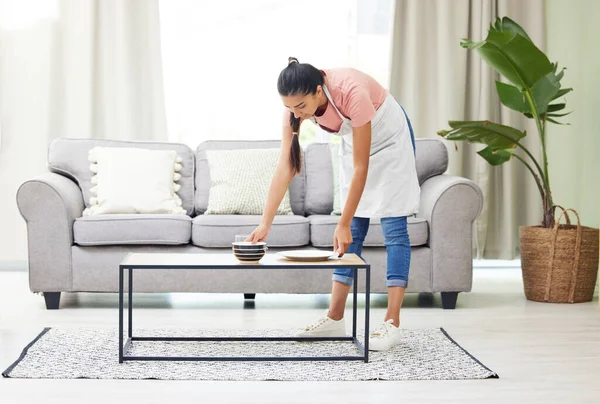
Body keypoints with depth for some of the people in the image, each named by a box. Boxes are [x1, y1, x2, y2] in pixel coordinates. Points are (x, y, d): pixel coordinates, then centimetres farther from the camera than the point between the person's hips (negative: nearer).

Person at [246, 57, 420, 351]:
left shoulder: (352, 93, -39)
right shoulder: (297, 103, -24)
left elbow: (361, 168, -33)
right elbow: (285, 166, -22)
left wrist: (343, 225, -30)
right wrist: (265, 223, -26)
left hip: (389, 138, -5)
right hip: (354, 140, 5)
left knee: (393, 228, -9)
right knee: (352, 232, 3)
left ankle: (391, 324, -11)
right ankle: (335, 319, 7)